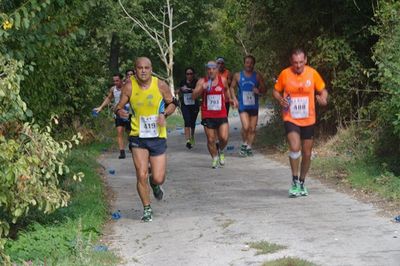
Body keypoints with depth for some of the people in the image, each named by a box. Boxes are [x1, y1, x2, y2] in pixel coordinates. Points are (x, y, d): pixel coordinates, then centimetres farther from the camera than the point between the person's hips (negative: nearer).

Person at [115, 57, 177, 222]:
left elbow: (172, 103, 7)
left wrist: (164, 114, -12)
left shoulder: (160, 85, -6)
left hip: (158, 137, 0)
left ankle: (155, 184, 38)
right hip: (138, 137, 0)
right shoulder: (129, 87, -6)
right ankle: (147, 209, 13)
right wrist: (120, 111, -22)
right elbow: (119, 107, 1)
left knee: (158, 178, -2)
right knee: (141, 176, -8)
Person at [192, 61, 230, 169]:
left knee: (224, 138, -9)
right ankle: (215, 158, 24)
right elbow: (193, 96, -11)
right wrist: (201, 88, -25)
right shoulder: (202, 82, -2)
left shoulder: (223, 80, 3)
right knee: (211, 139, 2)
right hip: (207, 116, -1)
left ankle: (220, 151, 23)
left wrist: (229, 98, 23)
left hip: (221, 115, 1)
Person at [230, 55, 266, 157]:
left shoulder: (258, 76, 3)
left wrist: (259, 91, -15)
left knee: (252, 129, 5)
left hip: (254, 106, 2)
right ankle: (244, 144, 5)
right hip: (243, 106, -2)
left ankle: (249, 147, 20)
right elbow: (232, 87, 12)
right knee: (246, 127, -18)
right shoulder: (238, 75, 2)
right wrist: (234, 98, -3)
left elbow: (264, 89, 7)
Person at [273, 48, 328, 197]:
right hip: (290, 119, -2)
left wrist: (323, 98, -17)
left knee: (307, 154, 9)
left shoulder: (312, 73, -5)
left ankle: (302, 183, 30)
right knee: (295, 147, -22)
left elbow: (322, 90, 5)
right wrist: (280, 99, -16)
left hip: (308, 120, 2)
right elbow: (276, 91, 6)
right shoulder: (285, 74, -6)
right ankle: (294, 181, -5)